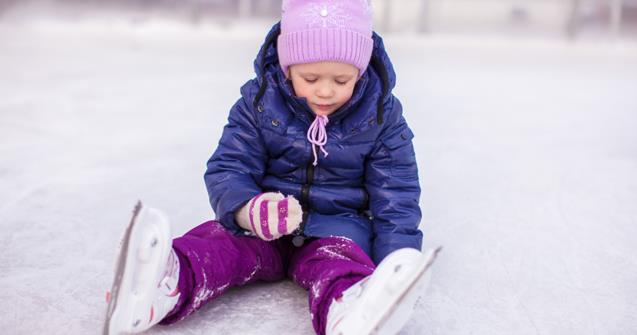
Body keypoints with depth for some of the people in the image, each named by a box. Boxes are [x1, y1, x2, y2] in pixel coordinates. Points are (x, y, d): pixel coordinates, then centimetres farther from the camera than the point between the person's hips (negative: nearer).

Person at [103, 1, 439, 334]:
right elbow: (227, 170, -11)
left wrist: (395, 263, -20)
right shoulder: (258, 102, -8)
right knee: (221, 240, -26)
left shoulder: (382, 115, -8)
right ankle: (164, 285, -54)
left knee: (339, 256, -33)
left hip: (338, 225, -1)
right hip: (260, 223, 2)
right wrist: (249, 210, -35)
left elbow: (395, 198, -6)